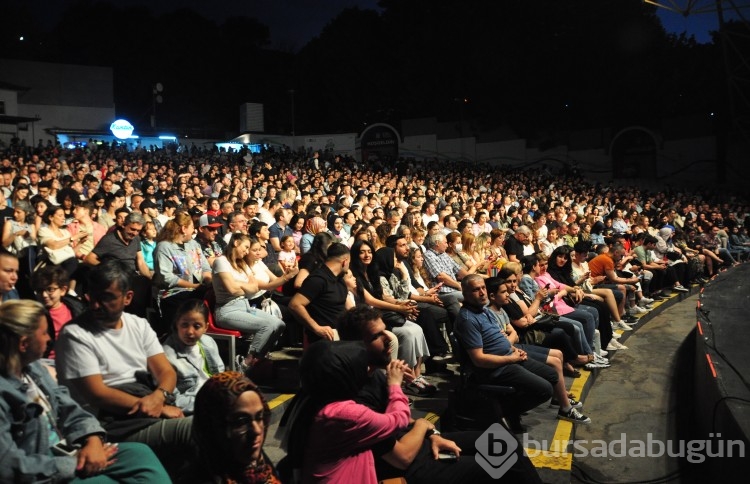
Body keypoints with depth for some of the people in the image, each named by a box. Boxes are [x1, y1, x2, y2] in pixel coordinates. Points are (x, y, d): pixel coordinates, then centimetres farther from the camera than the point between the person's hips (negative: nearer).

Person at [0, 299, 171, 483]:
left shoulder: (33, 368, 6)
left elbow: (68, 410, 8)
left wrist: (93, 439, -11)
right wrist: (73, 465, -18)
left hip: (65, 453, 8)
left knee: (140, 453, -3)